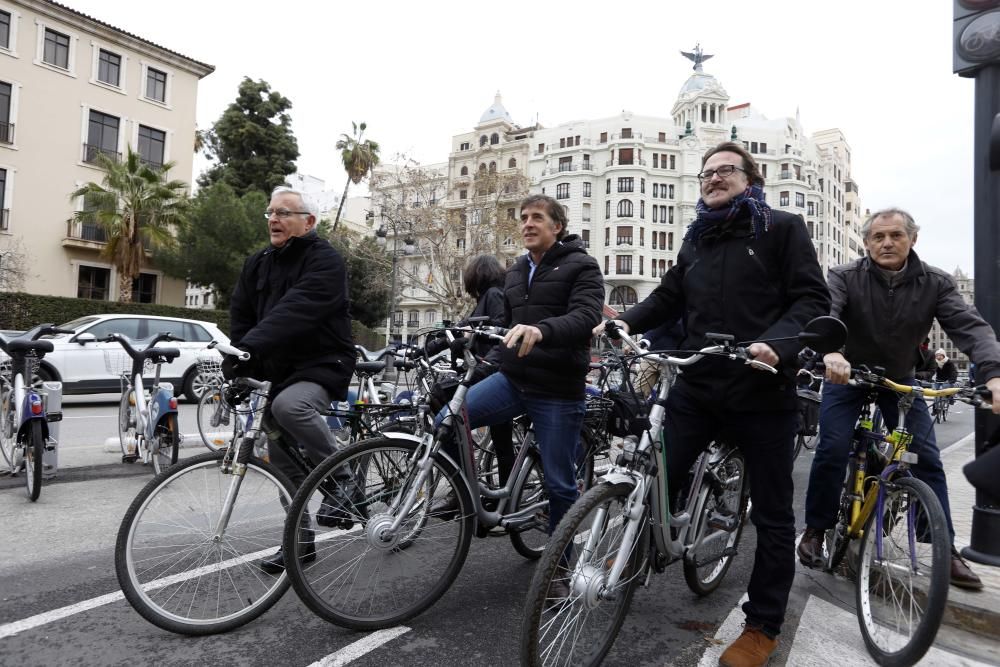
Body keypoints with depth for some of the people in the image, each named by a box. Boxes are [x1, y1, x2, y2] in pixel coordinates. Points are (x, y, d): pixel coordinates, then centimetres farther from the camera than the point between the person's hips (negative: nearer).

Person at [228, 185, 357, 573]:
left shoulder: (325, 261, -12)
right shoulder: (257, 265, 12)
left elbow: (294, 311, -28)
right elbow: (240, 317, 5)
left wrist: (249, 348, -39)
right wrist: (240, 361, -12)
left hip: (321, 366, -7)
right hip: (277, 370, 7)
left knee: (289, 405, -37)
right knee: (285, 465, 8)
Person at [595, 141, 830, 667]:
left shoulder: (782, 228, 2)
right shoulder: (696, 239, 18)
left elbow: (812, 300, -6)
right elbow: (667, 297, 15)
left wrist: (777, 344, -25)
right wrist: (625, 322, -4)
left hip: (762, 392, -3)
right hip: (697, 387, 4)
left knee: (772, 514, 8)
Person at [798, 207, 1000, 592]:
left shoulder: (935, 283, -12)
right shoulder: (845, 278, -18)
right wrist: (831, 352, -57)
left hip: (900, 379, 2)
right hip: (848, 374, -2)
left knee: (927, 458, -3)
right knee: (832, 451, -11)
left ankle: (945, 548, 10)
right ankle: (816, 530, 6)